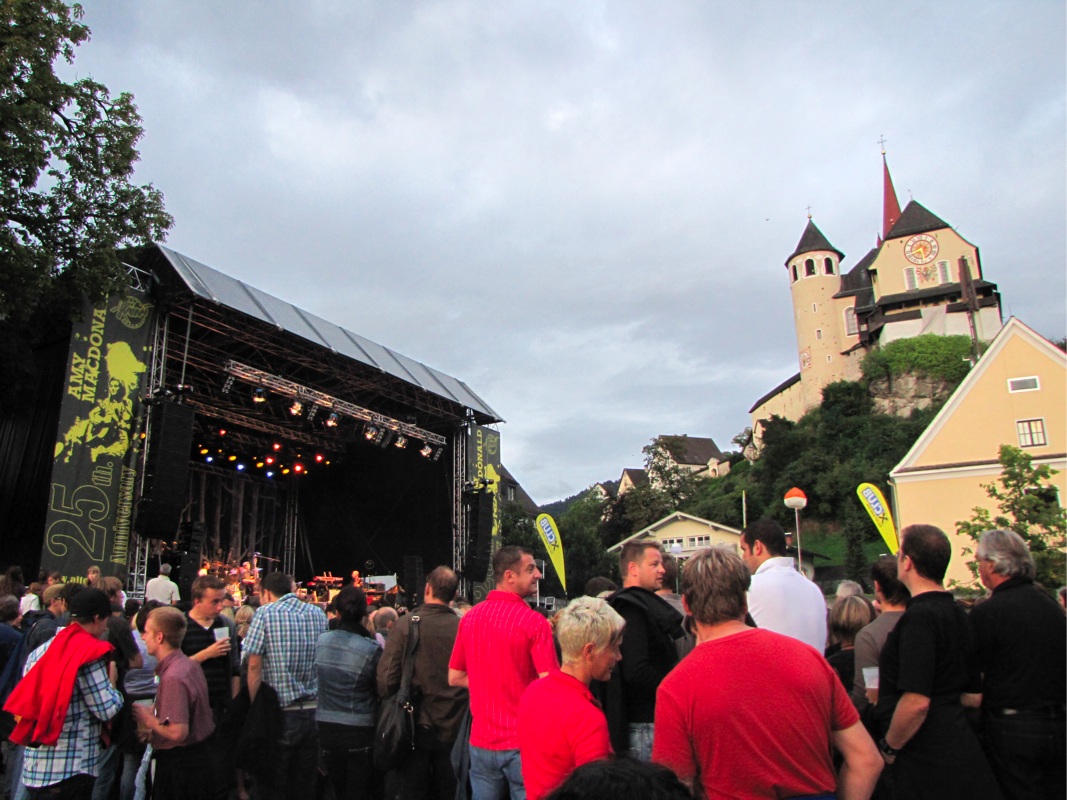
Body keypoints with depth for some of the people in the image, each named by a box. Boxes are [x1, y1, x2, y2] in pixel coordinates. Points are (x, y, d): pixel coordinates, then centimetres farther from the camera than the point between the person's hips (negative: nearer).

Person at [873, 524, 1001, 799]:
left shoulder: (920, 617, -21)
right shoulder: (957, 613, 9)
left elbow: (917, 702, -26)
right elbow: (971, 694, 18)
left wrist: (889, 747, -11)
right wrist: (892, 694, 22)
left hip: (927, 762, -9)